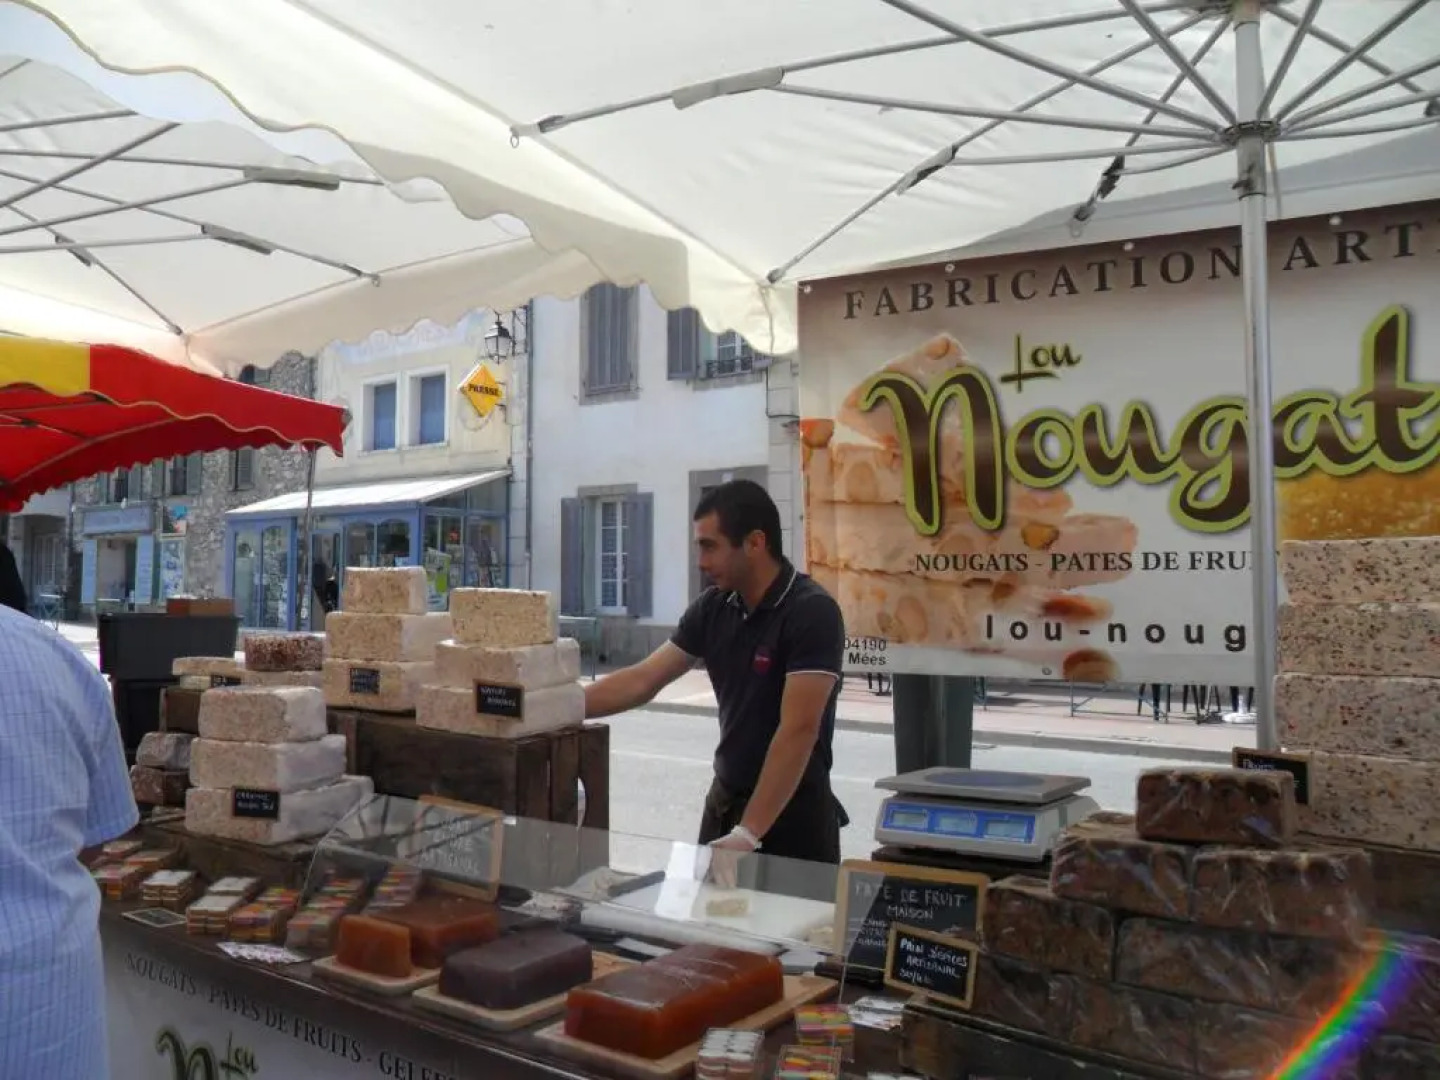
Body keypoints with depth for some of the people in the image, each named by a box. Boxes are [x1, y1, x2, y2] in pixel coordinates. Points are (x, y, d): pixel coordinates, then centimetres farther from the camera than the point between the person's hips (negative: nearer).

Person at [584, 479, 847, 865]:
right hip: (724, 801, 6)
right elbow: (642, 681, 4)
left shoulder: (812, 613, -20)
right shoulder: (713, 608, 0)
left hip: (793, 814, -6)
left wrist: (748, 832, -26)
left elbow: (798, 729, -25)